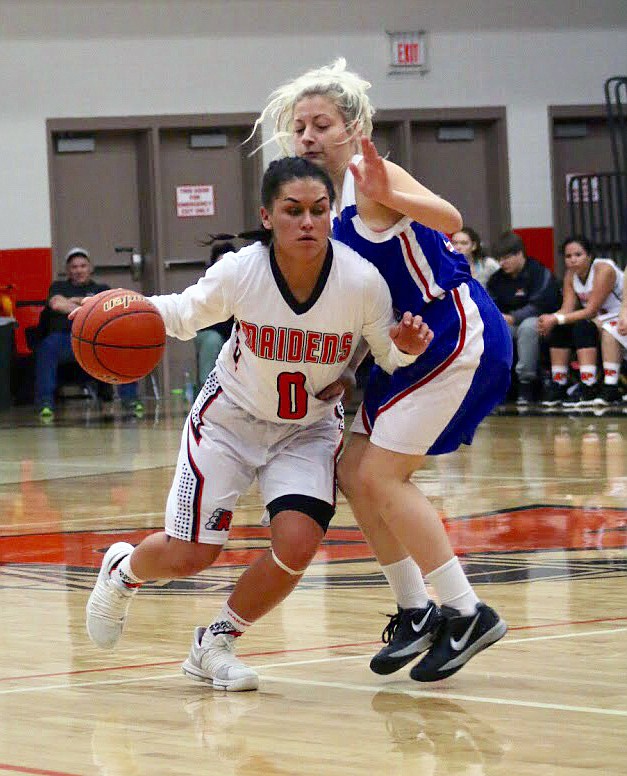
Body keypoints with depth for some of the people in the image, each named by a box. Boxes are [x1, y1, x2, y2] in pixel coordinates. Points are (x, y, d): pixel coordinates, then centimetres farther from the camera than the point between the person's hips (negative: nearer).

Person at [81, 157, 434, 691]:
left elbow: (390, 359, -9)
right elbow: (186, 315, -5)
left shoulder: (362, 281, -25)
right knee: (190, 554, 0)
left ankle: (216, 644, 7)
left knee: (298, 546, -19)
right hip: (230, 417, -1)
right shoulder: (239, 272, -26)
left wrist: (407, 348, -33)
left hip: (310, 427, 1)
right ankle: (121, 570, 38)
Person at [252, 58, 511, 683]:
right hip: (413, 344, 10)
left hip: (458, 331, -10)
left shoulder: (368, 179, -17)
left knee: (380, 475, -12)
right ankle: (415, 612, 18)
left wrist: (390, 197, -52)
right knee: (354, 473, 9)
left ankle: (466, 614, -7)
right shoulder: (322, 201, 10)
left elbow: (449, 220, -35)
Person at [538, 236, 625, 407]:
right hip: (597, 321, 8)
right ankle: (558, 388, -7)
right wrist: (550, 319, -28)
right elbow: (567, 310, -6)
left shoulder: (603, 269, -22)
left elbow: (592, 310, -26)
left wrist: (557, 319, -31)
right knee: (559, 329, -8)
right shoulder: (571, 274, 2)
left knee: (583, 327, -31)